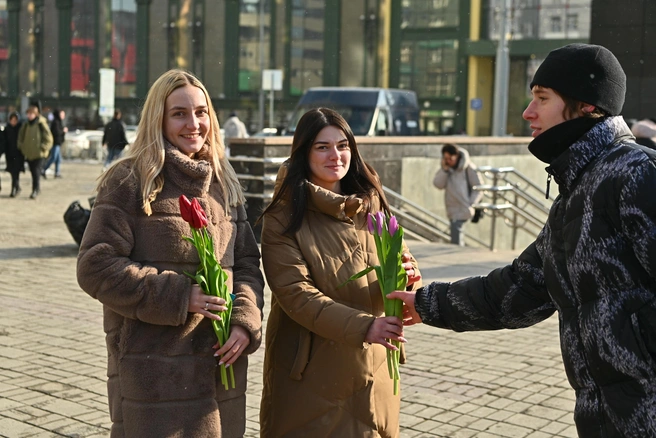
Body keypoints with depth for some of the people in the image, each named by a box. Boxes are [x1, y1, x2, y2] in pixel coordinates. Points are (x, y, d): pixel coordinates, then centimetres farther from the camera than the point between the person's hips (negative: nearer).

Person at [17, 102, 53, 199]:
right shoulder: (25, 125, 6)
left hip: (39, 154, -6)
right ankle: (38, 187, 27)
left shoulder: (42, 125, -10)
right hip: (28, 154, 6)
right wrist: (22, 147, 9)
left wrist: (42, 148, -11)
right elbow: (21, 138, 20)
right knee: (33, 172, 12)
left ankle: (35, 190, -5)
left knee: (36, 172, -10)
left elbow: (48, 139, -7)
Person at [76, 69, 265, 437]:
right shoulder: (129, 180, -4)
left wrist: (246, 321, -4)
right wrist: (179, 296, -16)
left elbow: (247, 263, 14)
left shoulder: (224, 183, 14)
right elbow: (96, 266, -10)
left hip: (222, 363, 5)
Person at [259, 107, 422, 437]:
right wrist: (363, 326, -29)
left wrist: (407, 277, -19)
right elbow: (295, 293, -18)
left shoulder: (372, 205, 4)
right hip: (309, 371, -4)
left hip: (371, 366, 4)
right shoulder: (283, 217, -9)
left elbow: (404, 266, 5)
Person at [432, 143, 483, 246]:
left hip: (463, 209, -6)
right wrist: (444, 170, -14)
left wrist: (471, 204, -14)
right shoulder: (445, 168, 8)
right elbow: (438, 184, -3)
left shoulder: (468, 167, -7)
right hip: (452, 209, 6)